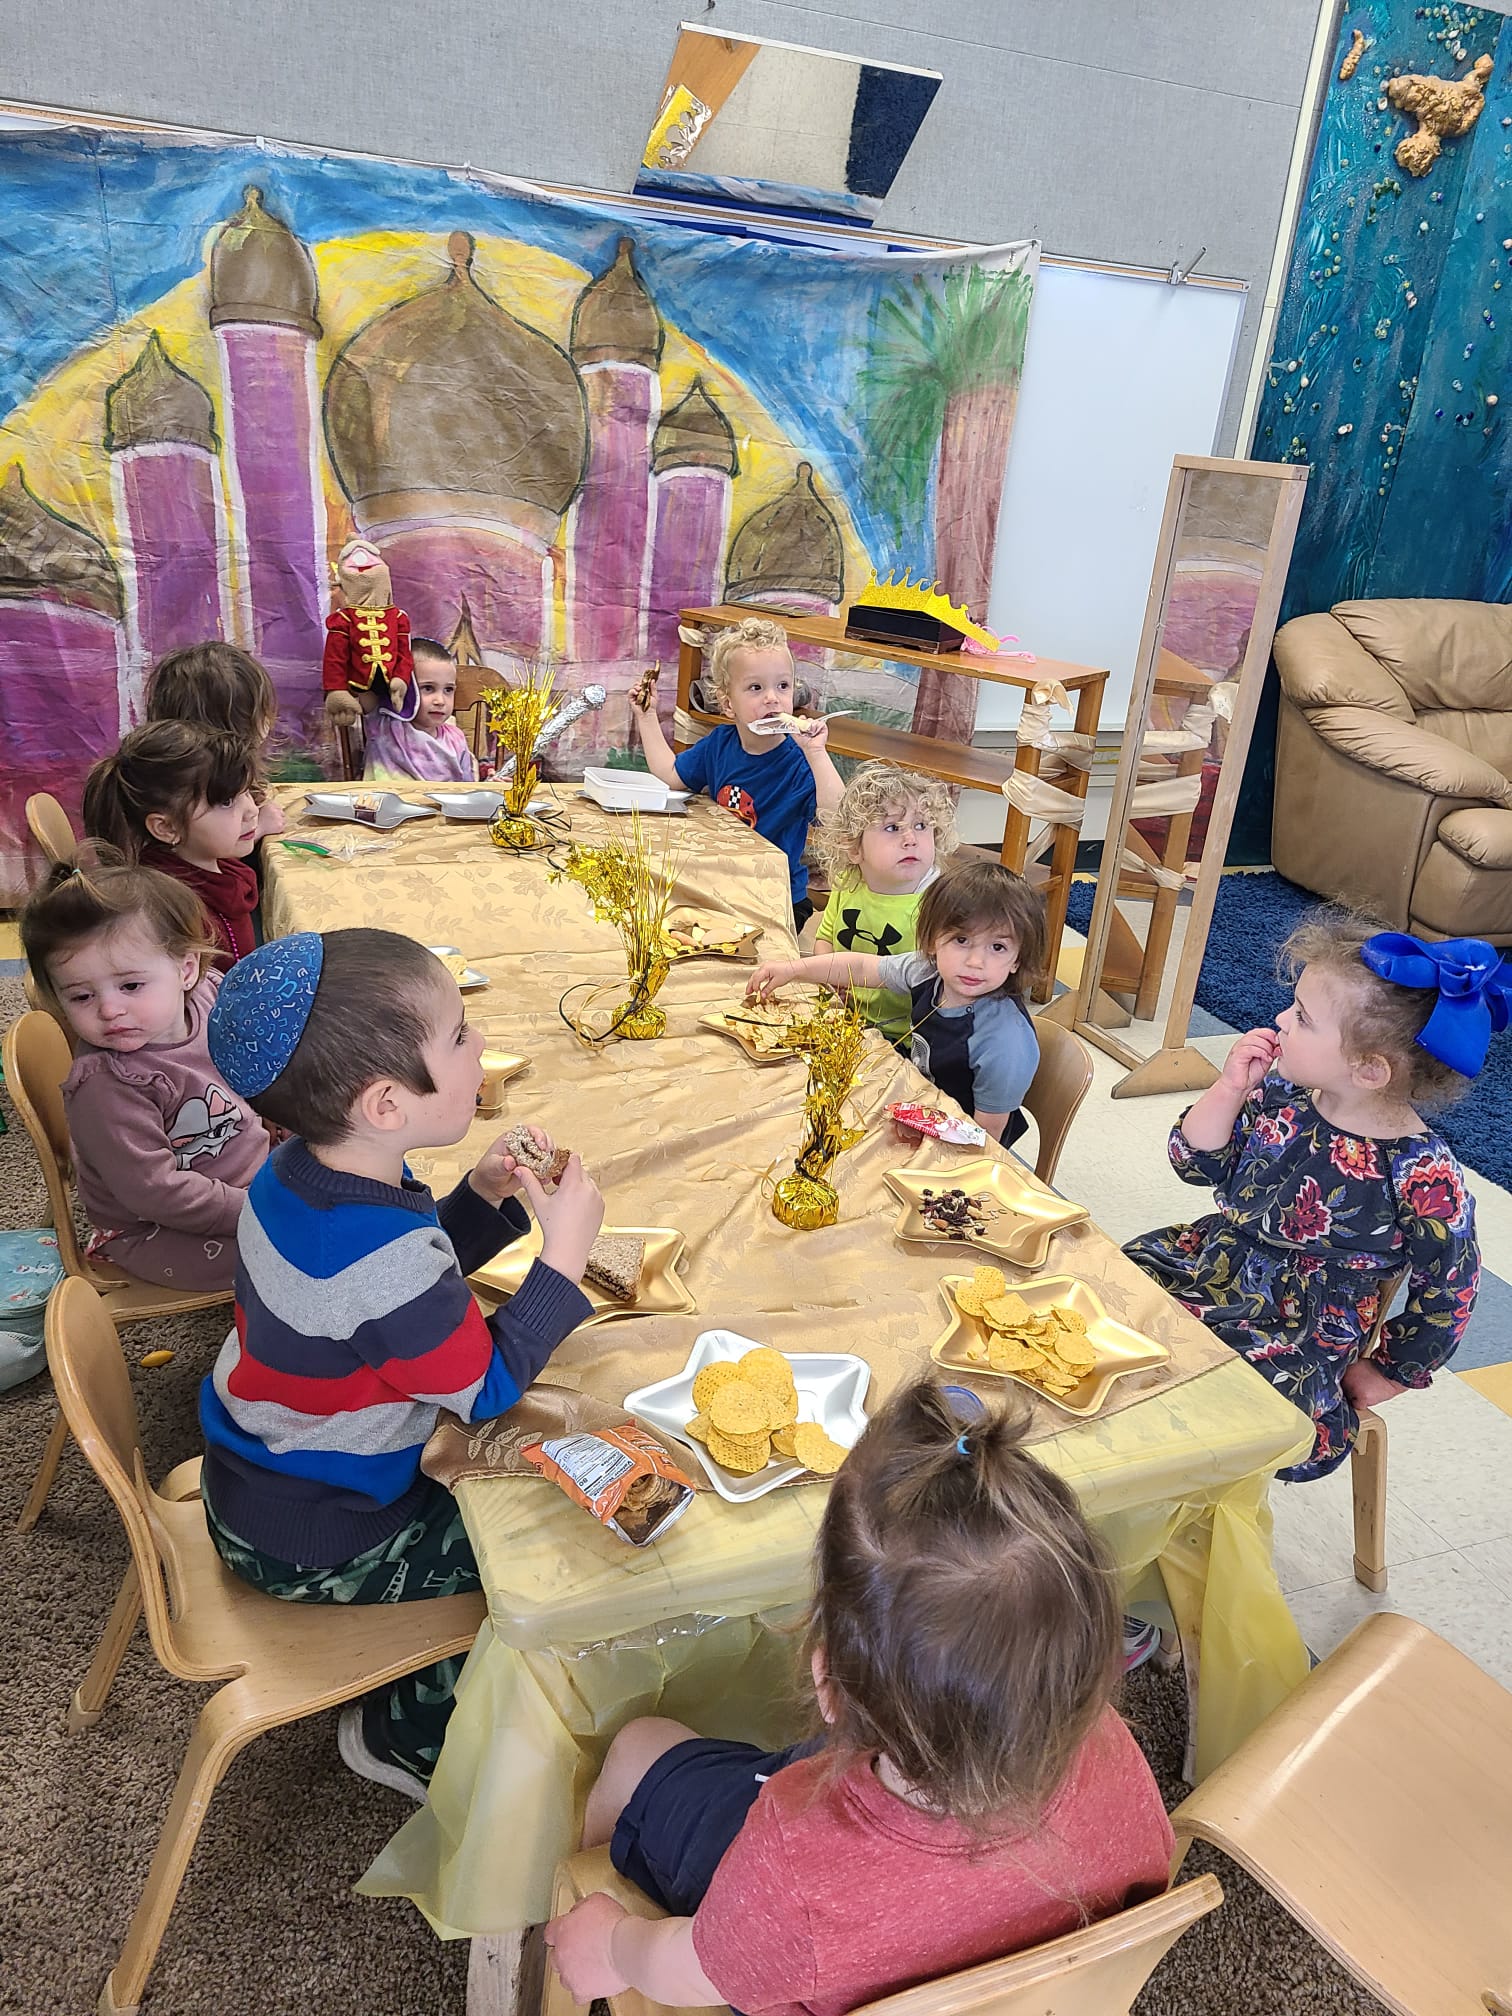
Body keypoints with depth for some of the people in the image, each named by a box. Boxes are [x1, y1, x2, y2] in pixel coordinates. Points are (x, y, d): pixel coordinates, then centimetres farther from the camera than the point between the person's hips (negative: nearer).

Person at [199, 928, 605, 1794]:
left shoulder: (300, 1172, -10)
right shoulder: (382, 1258, -38)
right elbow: (490, 1386, -23)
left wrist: (485, 1197, -9)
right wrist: (566, 1249, -21)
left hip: (253, 1477, 9)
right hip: (311, 1550, -8)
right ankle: (408, 1737, 24)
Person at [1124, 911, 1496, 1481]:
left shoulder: (1425, 1176, -22)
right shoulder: (1280, 1095, -7)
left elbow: (1446, 1295, -9)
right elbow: (1196, 1165, 2)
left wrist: (1384, 1374, 2)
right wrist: (1231, 1088, -13)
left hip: (1296, 1341, -6)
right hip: (1210, 1260, 6)